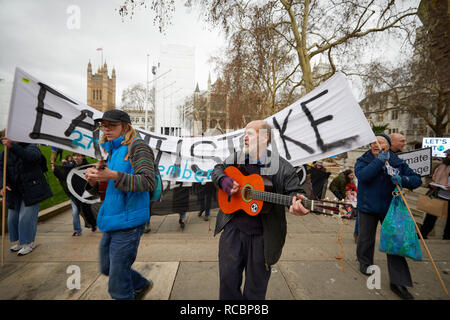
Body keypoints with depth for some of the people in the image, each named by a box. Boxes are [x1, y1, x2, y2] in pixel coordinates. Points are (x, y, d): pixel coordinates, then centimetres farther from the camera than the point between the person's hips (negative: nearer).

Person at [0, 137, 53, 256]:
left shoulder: (31, 147, -6)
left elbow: (30, 157, -30)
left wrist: (12, 145, -41)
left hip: (31, 189, -5)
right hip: (14, 191, 6)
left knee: (26, 216, -5)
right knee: (13, 217, 11)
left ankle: (29, 243, 10)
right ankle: (21, 241, 29)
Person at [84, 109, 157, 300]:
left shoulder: (137, 146, -12)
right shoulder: (112, 150, 13)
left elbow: (149, 182, -23)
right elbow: (102, 187, 16)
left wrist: (113, 175, -32)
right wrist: (93, 178, -7)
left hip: (128, 223, -9)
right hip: (111, 221, 9)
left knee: (118, 288, 2)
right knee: (106, 268, 25)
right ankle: (142, 285, 46)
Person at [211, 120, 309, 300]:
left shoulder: (282, 167, -7)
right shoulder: (236, 158, 3)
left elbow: (293, 191, -7)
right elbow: (217, 170, 14)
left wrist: (296, 202, -31)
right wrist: (225, 182, -8)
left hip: (262, 236, -2)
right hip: (233, 229, 3)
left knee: (256, 288, 15)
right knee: (228, 279, 12)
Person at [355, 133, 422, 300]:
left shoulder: (398, 163, 2)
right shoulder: (363, 160, -4)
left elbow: (417, 179, 0)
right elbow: (362, 175, -23)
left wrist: (402, 180, -21)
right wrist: (380, 161, -25)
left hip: (390, 208, 1)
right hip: (367, 208, -1)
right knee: (366, 238, 13)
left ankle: (398, 282, 11)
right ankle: (365, 263, 39)